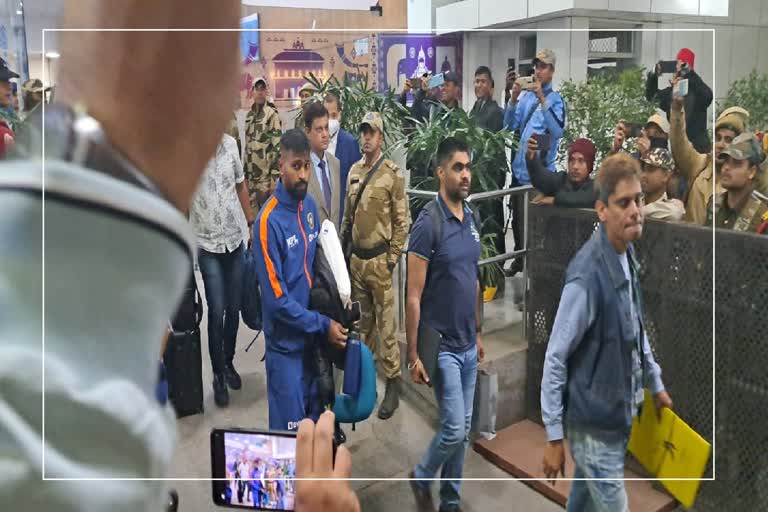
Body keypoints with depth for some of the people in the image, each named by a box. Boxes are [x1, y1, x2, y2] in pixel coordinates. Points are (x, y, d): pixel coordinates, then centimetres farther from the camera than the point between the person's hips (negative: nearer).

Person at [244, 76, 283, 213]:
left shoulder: (272, 115, -10)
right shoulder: (248, 116, 13)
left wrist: (275, 177, -16)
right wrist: (244, 173, 17)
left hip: (266, 177, -7)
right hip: (250, 176, 7)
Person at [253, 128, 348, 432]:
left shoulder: (310, 205, 1)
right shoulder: (269, 221, -21)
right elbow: (277, 300, -21)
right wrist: (324, 325, -16)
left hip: (313, 335, 7)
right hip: (287, 342, -6)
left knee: (314, 415, 21)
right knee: (290, 428, 7)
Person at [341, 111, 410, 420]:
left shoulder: (393, 174, -8)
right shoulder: (354, 171, 10)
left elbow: (402, 221, -8)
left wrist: (392, 259, -11)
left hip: (379, 260, -6)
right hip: (356, 258, 6)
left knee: (386, 324, -2)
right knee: (362, 320, 17)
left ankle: (393, 384, 9)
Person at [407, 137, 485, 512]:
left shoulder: (472, 220, 7)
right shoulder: (428, 224, -16)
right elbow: (413, 297, -16)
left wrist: (479, 334, 17)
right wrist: (413, 355, -15)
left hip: (468, 345, 7)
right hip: (442, 347, -7)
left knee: (463, 429, 14)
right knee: (454, 430, -2)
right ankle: (421, 477, 26)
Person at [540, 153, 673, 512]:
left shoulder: (627, 255, 0)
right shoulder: (587, 275, -27)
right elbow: (555, 358, -21)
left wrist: (655, 384, 20)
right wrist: (554, 436, -17)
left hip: (617, 417, 8)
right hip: (594, 427, -7)